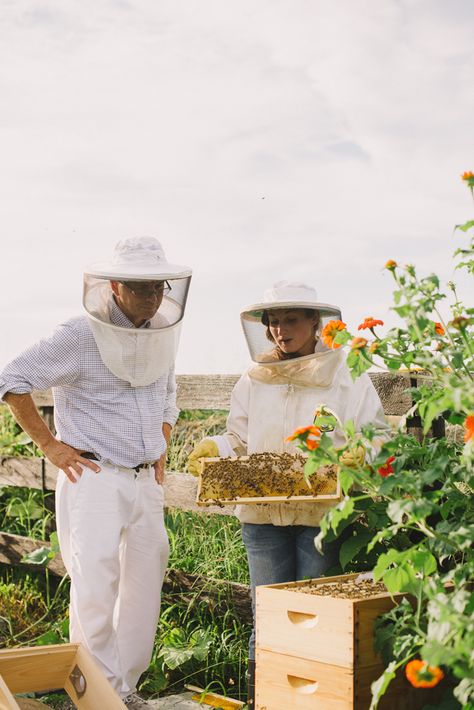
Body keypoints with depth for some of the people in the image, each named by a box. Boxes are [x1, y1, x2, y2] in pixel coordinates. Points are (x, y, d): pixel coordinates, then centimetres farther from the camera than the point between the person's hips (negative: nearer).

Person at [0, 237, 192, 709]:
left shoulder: (163, 336, 8)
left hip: (146, 482, 7)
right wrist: (49, 445, -10)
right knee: (95, 590, -7)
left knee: (143, 587, 9)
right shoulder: (80, 337, -12)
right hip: (94, 480, -7)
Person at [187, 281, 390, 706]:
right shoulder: (253, 382, 11)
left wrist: (361, 452, -20)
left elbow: (378, 435, 1)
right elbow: (238, 440, 16)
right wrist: (212, 449, -4)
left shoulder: (348, 380, 2)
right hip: (263, 516, 3)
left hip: (324, 516, -2)